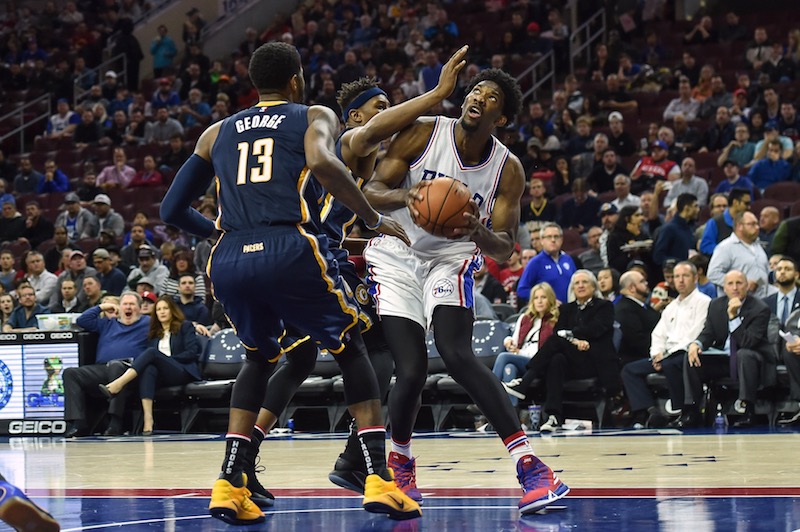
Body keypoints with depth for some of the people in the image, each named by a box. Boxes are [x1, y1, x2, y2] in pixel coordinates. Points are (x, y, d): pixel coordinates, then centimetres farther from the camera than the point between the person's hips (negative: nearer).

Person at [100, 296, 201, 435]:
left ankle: (117, 385, -48)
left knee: (152, 353, -30)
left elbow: (192, 353, 1)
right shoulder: (154, 332, 26)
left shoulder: (185, 326, 14)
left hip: (183, 373, -3)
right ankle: (147, 419, -53)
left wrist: (167, 359, -7)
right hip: (163, 376, 3)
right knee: (148, 369, -36)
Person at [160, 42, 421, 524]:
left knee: (260, 358, 29)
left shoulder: (217, 133, 26)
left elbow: (173, 211, 26)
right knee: (351, 349, 18)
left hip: (229, 262, 4)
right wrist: (374, 219, -2)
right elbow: (322, 162, -11)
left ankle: (230, 483, 14)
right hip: (290, 251, -4)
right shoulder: (315, 117, 14)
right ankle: (379, 478, 5)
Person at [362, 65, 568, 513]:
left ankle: (531, 465, -30)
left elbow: (505, 250, -8)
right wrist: (404, 196, -36)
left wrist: (479, 232, -32)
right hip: (395, 258, 0)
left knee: (458, 355, -25)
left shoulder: (508, 169, -7)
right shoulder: (423, 134, -11)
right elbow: (372, 191, -13)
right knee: (412, 370, -14)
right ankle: (400, 463, 17)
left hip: (451, 260, 0)